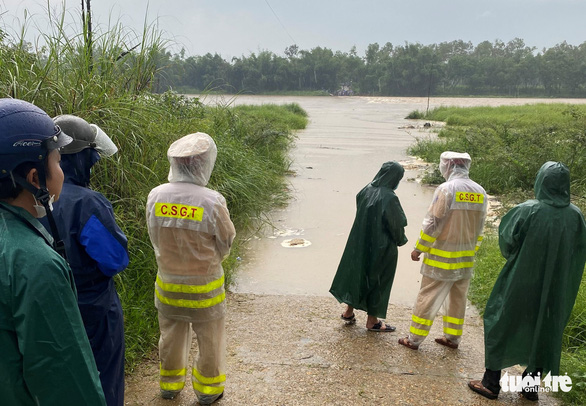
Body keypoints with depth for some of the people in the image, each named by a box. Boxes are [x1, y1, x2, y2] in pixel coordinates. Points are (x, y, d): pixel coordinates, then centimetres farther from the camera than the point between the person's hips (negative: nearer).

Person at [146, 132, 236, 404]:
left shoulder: (156, 196, -14)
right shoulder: (212, 202, -25)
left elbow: (155, 238, -2)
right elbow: (226, 243, -10)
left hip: (167, 283, 4)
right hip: (204, 285, -3)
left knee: (171, 335, 24)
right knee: (209, 339, 18)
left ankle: (170, 384, 44)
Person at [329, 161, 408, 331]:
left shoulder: (365, 191, -3)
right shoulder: (389, 198, -24)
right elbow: (397, 224, -16)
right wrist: (401, 240, 5)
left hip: (360, 243, 7)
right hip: (382, 247, -6)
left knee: (358, 273, 21)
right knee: (379, 280, 9)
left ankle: (349, 311, 31)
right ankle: (372, 320, 22)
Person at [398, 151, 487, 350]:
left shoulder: (446, 189, -16)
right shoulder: (480, 192, 5)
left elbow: (432, 223, -16)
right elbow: (479, 228, 12)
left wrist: (419, 249, -6)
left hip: (442, 256, -6)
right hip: (466, 259, 6)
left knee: (427, 297, 2)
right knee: (458, 298, 17)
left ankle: (414, 339, 10)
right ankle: (452, 337, 28)